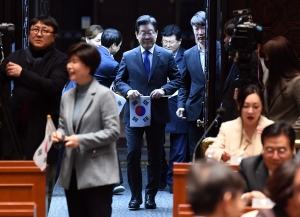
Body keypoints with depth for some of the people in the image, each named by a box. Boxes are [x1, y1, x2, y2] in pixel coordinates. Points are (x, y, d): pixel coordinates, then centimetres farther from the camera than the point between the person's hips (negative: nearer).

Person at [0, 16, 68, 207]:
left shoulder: (60, 61, -1)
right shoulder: (16, 57, 12)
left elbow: (53, 87, -18)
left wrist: (22, 73, -18)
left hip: (42, 134, -4)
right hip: (15, 133, 4)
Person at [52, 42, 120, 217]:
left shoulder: (104, 94, -8)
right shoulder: (67, 96, 12)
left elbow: (113, 131, -13)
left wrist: (81, 140, -19)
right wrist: (59, 134, -5)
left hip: (97, 173, -7)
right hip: (72, 172, 7)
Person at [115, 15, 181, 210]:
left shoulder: (167, 56, 4)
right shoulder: (128, 56, 6)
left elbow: (177, 79, 2)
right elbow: (119, 80, 7)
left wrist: (164, 89, -15)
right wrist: (127, 91, -14)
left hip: (157, 113, 0)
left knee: (155, 157, 7)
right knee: (133, 154, -7)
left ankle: (151, 195, 17)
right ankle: (135, 195, 5)